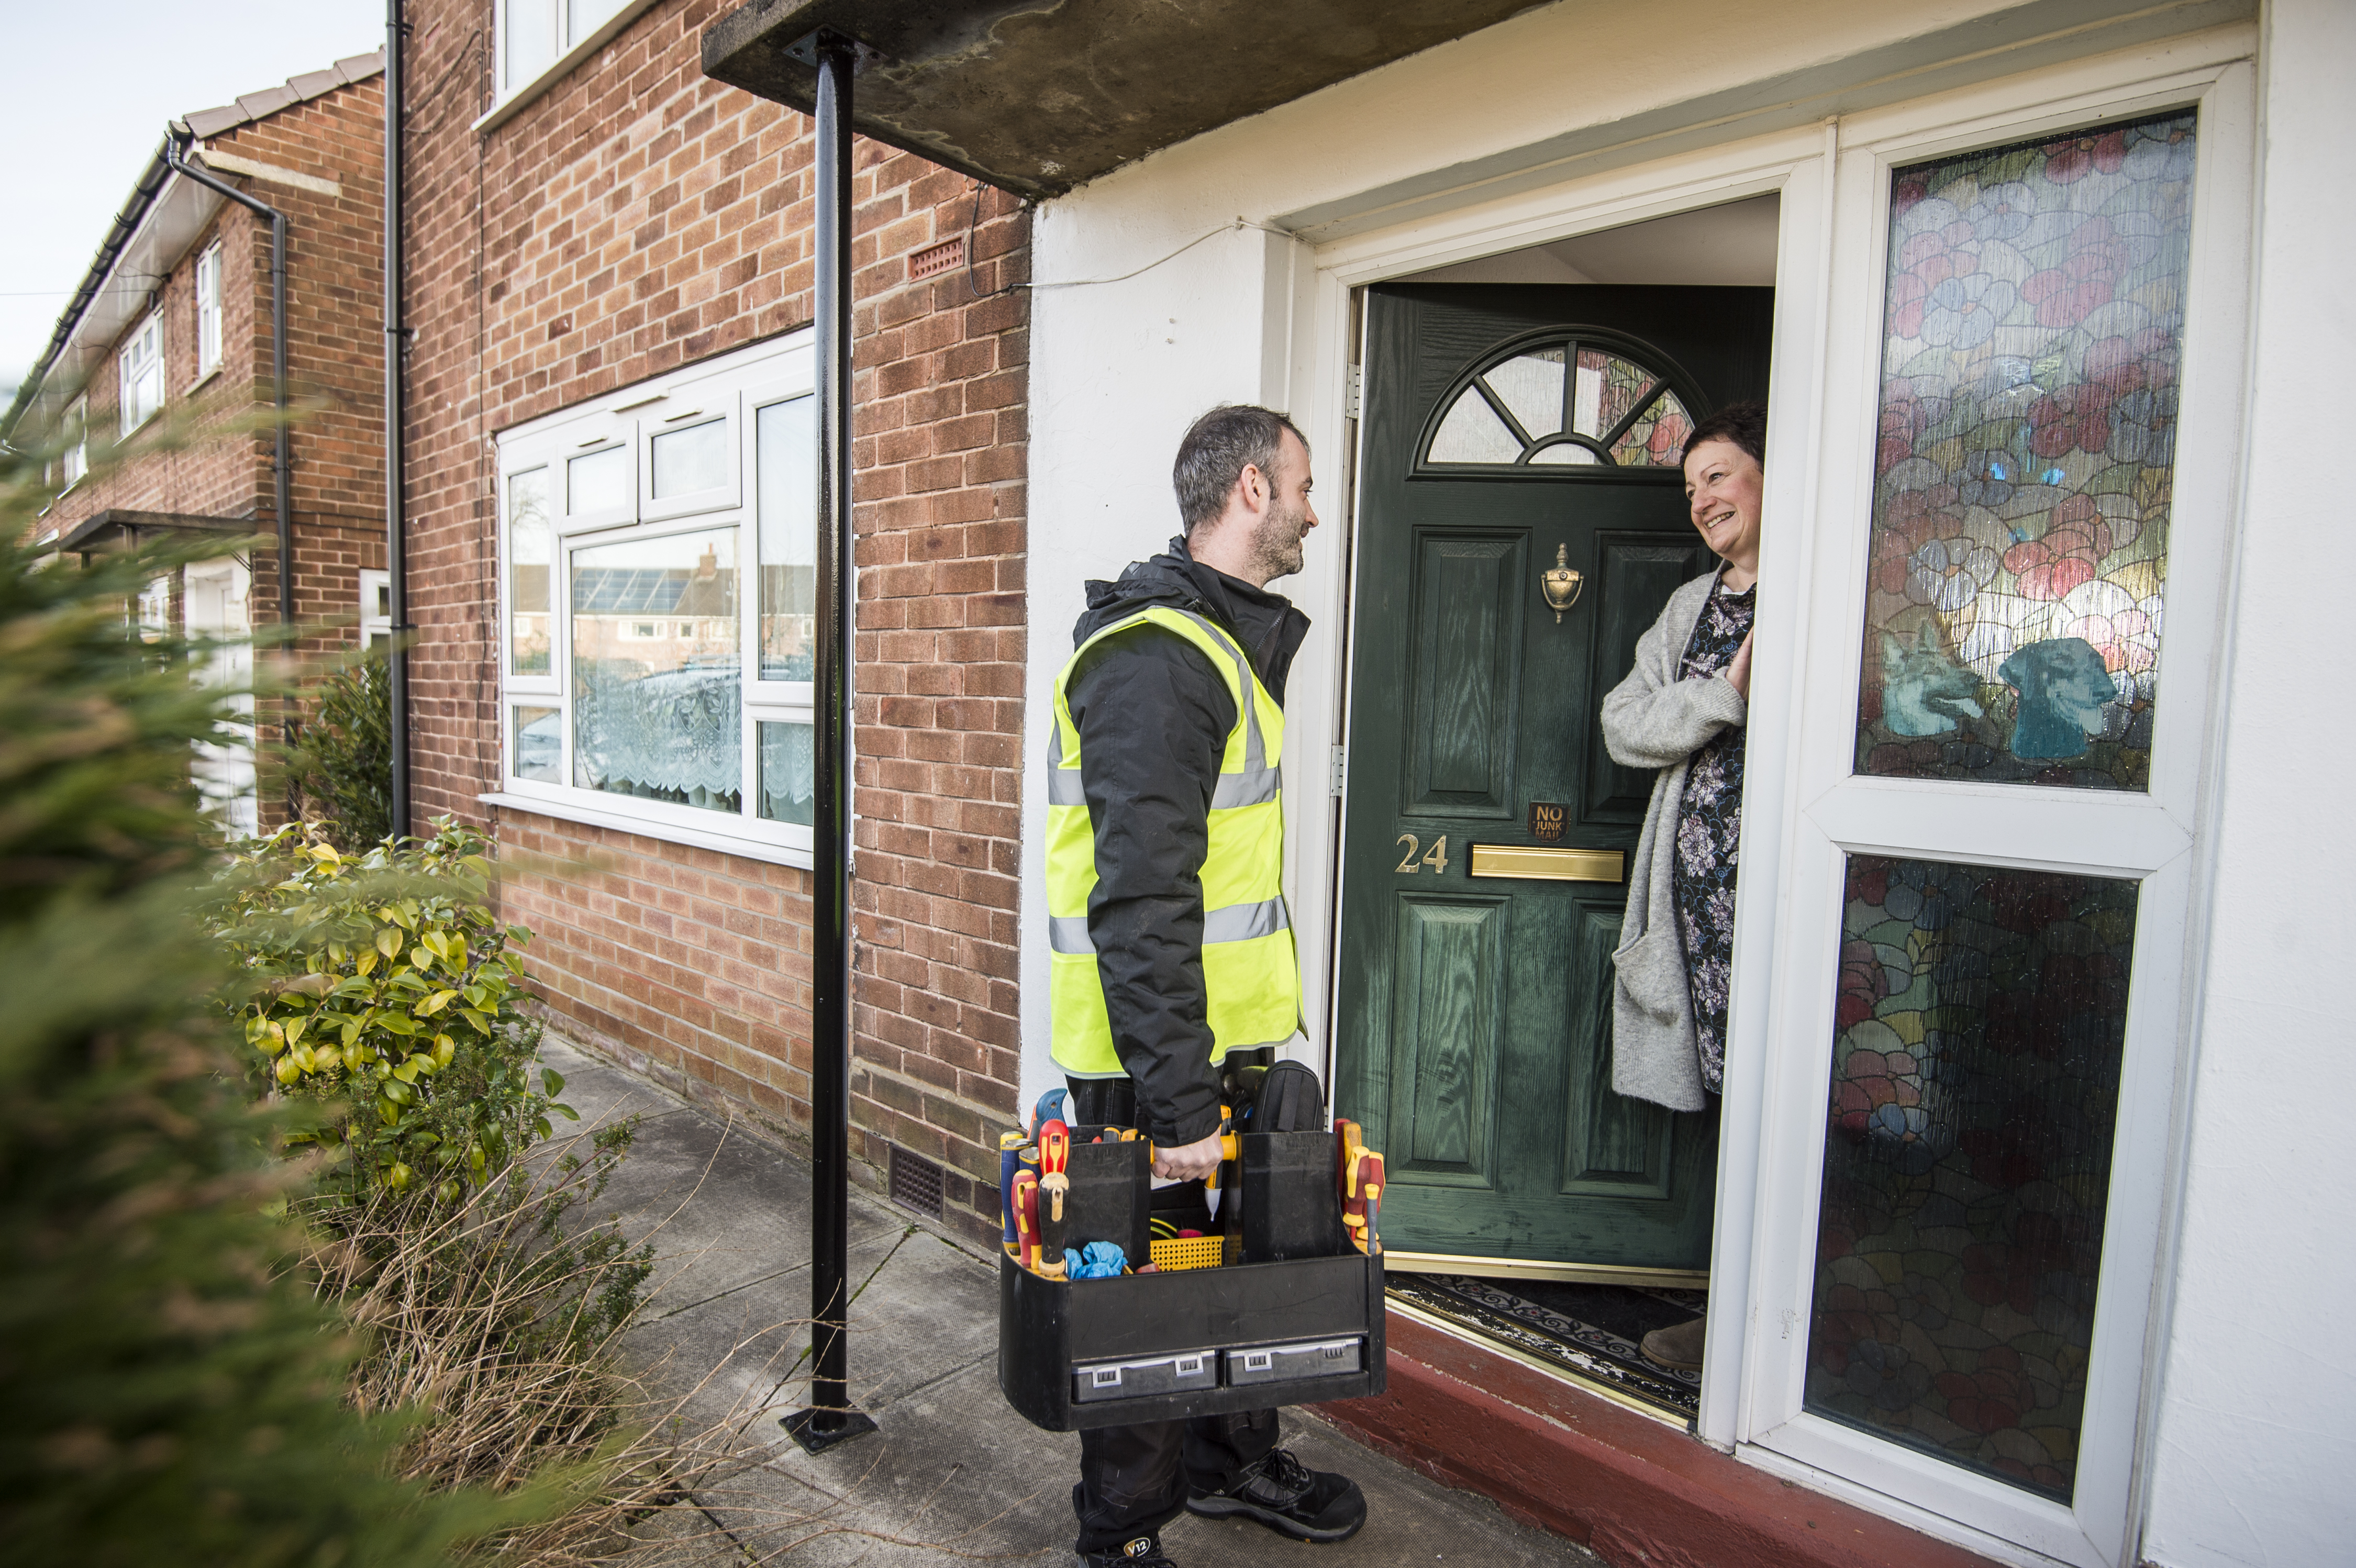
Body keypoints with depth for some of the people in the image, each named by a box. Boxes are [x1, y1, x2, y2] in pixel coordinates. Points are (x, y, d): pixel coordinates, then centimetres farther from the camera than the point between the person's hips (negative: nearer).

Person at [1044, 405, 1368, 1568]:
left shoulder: (1226, 640, 14)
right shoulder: (1157, 657, -21)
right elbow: (1141, 905, -27)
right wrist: (1176, 1102, -25)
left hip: (1224, 1036, 10)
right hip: (1155, 1056, -10)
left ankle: (1235, 1462, 45)